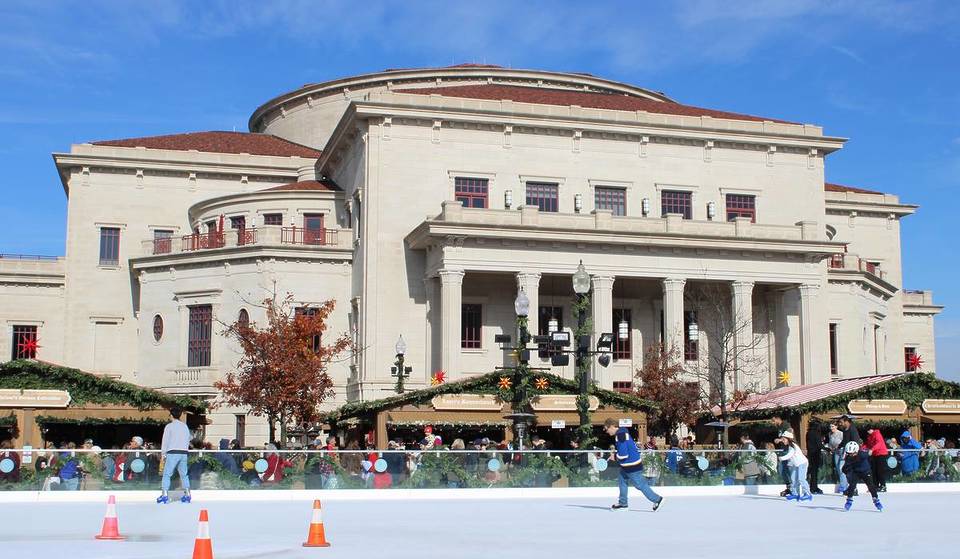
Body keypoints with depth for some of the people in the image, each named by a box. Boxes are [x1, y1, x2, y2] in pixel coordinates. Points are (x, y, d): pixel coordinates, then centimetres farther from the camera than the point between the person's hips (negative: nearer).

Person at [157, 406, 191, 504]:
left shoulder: (169, 426, -2)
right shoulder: (185, 426, 14)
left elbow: (165, 441, -3)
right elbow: (188, 440, 15)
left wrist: (163, 454, 2)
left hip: (172, 453, -5)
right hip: (183, 453, 5)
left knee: (167, 474, -2)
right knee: (184, 474, 11)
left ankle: (164, 495, -10)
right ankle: (187, 495, 8)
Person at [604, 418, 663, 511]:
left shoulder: (620, 436, -22)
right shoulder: (622, 433, 10)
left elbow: (623, 455, -26)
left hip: (632, 466, -10)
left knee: (641, 484, -2)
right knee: (623, 482, 15)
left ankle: (657, 499, 5)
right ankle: (623, 503, 20)